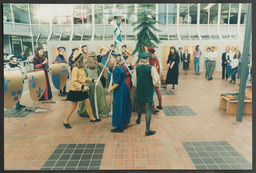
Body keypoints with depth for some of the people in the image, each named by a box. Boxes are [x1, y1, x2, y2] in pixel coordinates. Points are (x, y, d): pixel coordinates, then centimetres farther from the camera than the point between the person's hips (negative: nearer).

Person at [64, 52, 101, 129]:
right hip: (75, 91, -8)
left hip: (82, 91, 9)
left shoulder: (81, 68, 8)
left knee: (88, 105, 14)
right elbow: (73, 82, -24)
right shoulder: (75, 69, -20)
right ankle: (65, 121, 19)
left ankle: (92, 118, 30)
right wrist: (82, 87, -30)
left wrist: (93, 80, 16)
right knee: (73, 107, 3)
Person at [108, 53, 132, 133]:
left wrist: (110, 89, -12)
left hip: (119, 90, -9)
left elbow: (117, 82, -21)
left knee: (119, 107, 1)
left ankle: (120, 127, 11)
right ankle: (124, 122, 37)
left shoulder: (117, 68, -20)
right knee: (123, 106, 20)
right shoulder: (122, 67, 7)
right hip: (124, 88, 9)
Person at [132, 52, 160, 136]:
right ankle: (147, 130, -1)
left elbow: (134, 81, 2)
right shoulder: (151, 68, -13)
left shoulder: (136, 68, -4)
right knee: (148, 109, -1)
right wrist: (154, 85, 7)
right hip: (149, 91, -3)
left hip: (139, 90, 4)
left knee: (139, 106, 25)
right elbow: (156, 80, -14)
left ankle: (138, 120, 50)